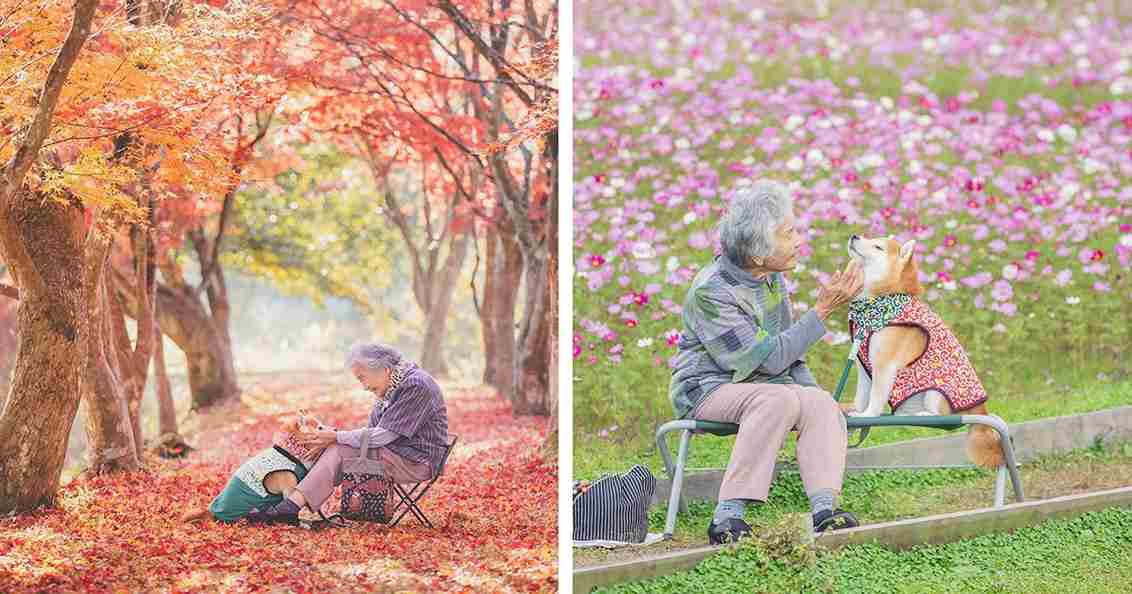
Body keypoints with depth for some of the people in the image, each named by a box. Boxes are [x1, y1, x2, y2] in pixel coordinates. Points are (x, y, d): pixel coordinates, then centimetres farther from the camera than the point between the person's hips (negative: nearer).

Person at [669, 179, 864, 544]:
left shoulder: (772, 277, 5)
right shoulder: (711, 293, -21)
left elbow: (788, 350, 19)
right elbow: (769, 359, -24)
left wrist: (813, 390, 6)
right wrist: (823, 310, -23)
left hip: (761, 385, 7)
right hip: (707, 389, -7)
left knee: (822, 404, -22)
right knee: (778, 399, -36)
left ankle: (824, 508, -38)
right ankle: (727, 516, -40)